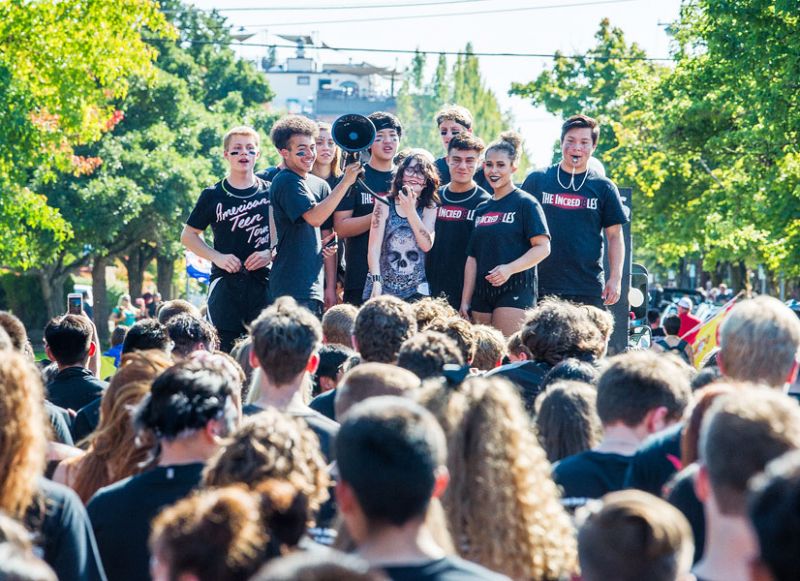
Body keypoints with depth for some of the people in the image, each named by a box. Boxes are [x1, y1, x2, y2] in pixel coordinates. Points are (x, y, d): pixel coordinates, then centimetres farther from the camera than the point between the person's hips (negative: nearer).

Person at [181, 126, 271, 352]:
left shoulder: (270, 193, 8)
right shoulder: (213, 196, 6)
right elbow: (188, 236, 12)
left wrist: (270, 253, -7)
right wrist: (217, 257, -3)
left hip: (263, 282, 1)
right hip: (226, 282, -1)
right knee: (226, 350, -4)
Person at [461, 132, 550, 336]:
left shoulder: (526, 203, -1)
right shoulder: (482, 209, 18)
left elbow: (543, 248, -9)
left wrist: (509, 269, -21)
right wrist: (465, 301, 12)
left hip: (515, 291, -6)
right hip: (482, 293, 7)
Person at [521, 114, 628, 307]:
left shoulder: (604, 188, 7)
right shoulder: (537, 180, 7)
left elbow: (615, 236, 8)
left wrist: (615, 278, -1)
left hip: (588, 290, 0)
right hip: (542, 287, 0)